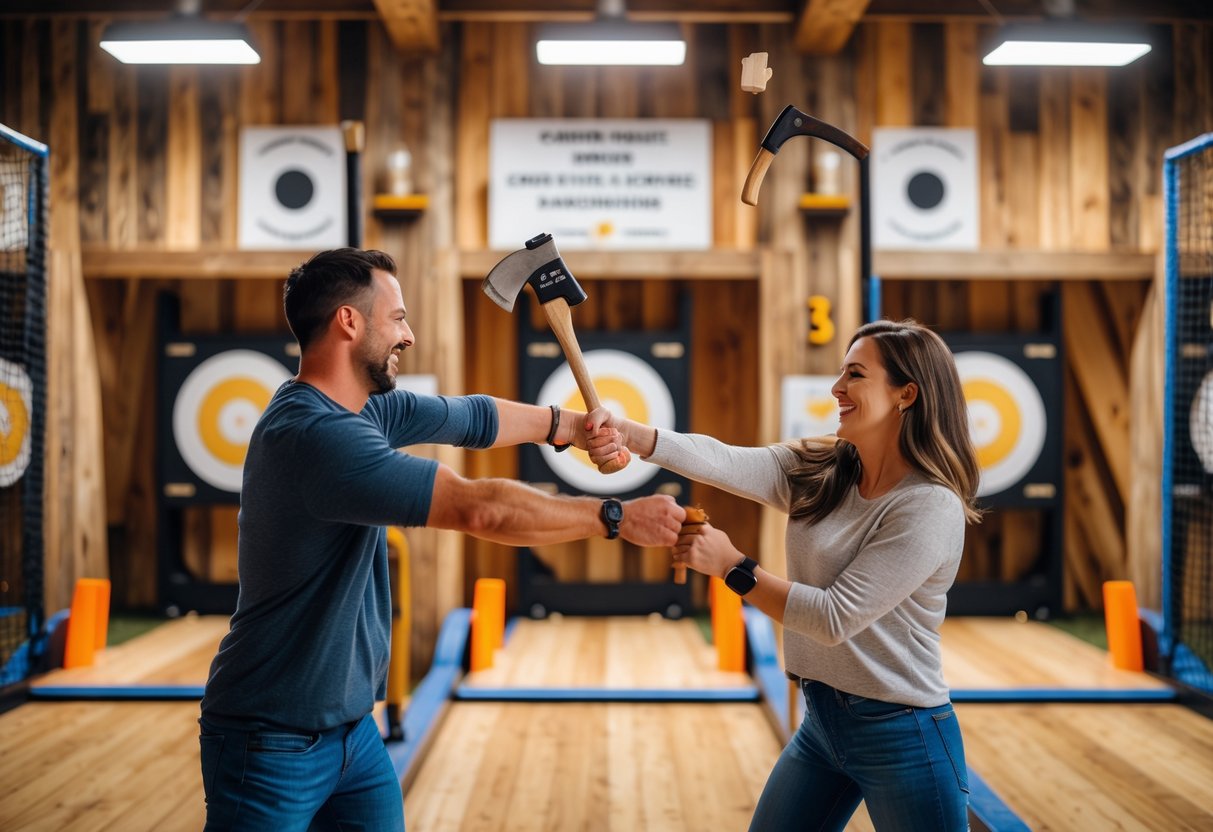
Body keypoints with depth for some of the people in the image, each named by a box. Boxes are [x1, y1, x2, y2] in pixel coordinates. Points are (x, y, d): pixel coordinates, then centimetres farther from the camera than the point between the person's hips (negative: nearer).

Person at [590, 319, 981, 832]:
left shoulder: (931, 508, -20)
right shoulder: (815, 472, 1)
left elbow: (835, 618, -22)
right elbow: (723, 461, -16)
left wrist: (731, 566, -20)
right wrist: (630, 434, -32)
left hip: (902, 737, -7)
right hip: (821, 720, 7)